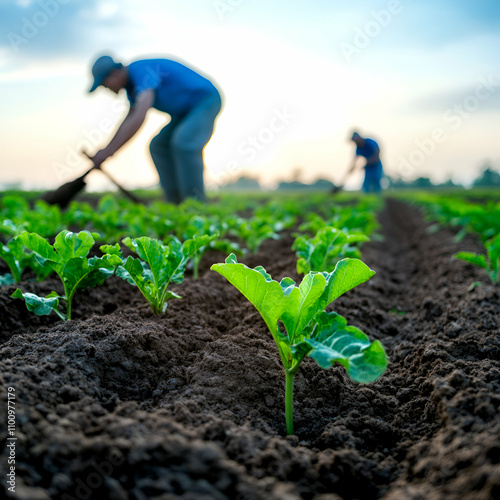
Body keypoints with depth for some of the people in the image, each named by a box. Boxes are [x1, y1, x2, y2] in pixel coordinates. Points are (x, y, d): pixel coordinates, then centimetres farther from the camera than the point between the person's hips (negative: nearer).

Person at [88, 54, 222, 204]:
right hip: (190, 108, 10)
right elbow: (129, 120, 16)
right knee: (159, 146, 3)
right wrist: (107, 150, 11)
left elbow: (139, 118, -39)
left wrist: (109, 150, -37)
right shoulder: (131, 83, 6)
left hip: (206, 100, -10)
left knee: (183, 143, -31)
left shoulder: (143, 71, -27)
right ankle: (176, 202, 1)